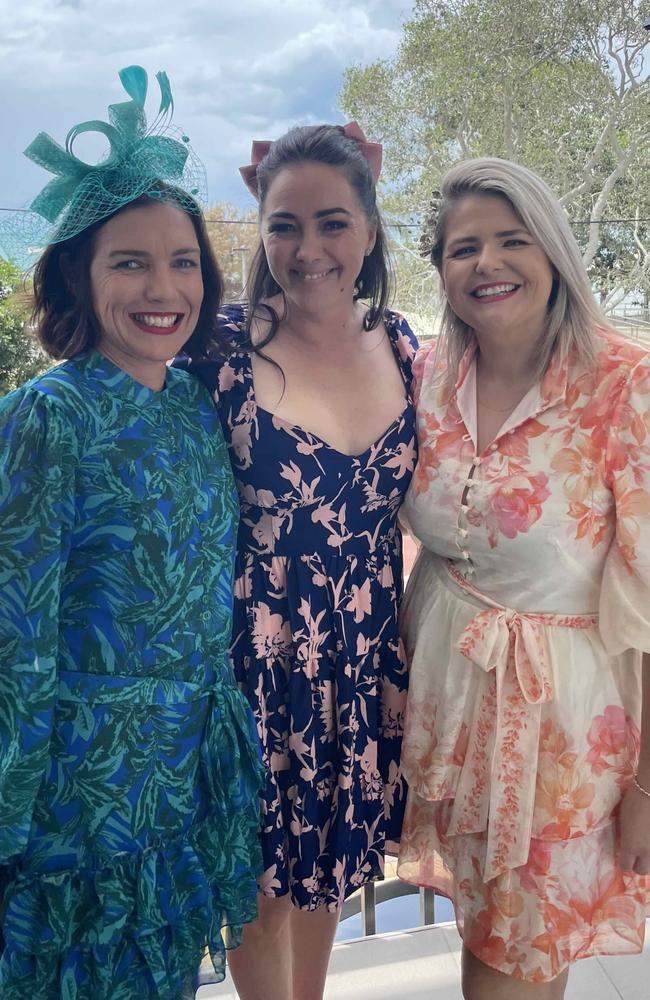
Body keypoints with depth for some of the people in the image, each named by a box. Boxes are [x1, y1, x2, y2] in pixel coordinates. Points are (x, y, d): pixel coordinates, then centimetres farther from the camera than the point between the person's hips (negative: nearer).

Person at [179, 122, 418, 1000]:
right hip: (262, 653, -4)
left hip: (369, 653, 5)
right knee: (267, 873, 14)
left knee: (335, 859, 23)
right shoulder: (224, 348, -14)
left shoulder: (399, 343, 0)